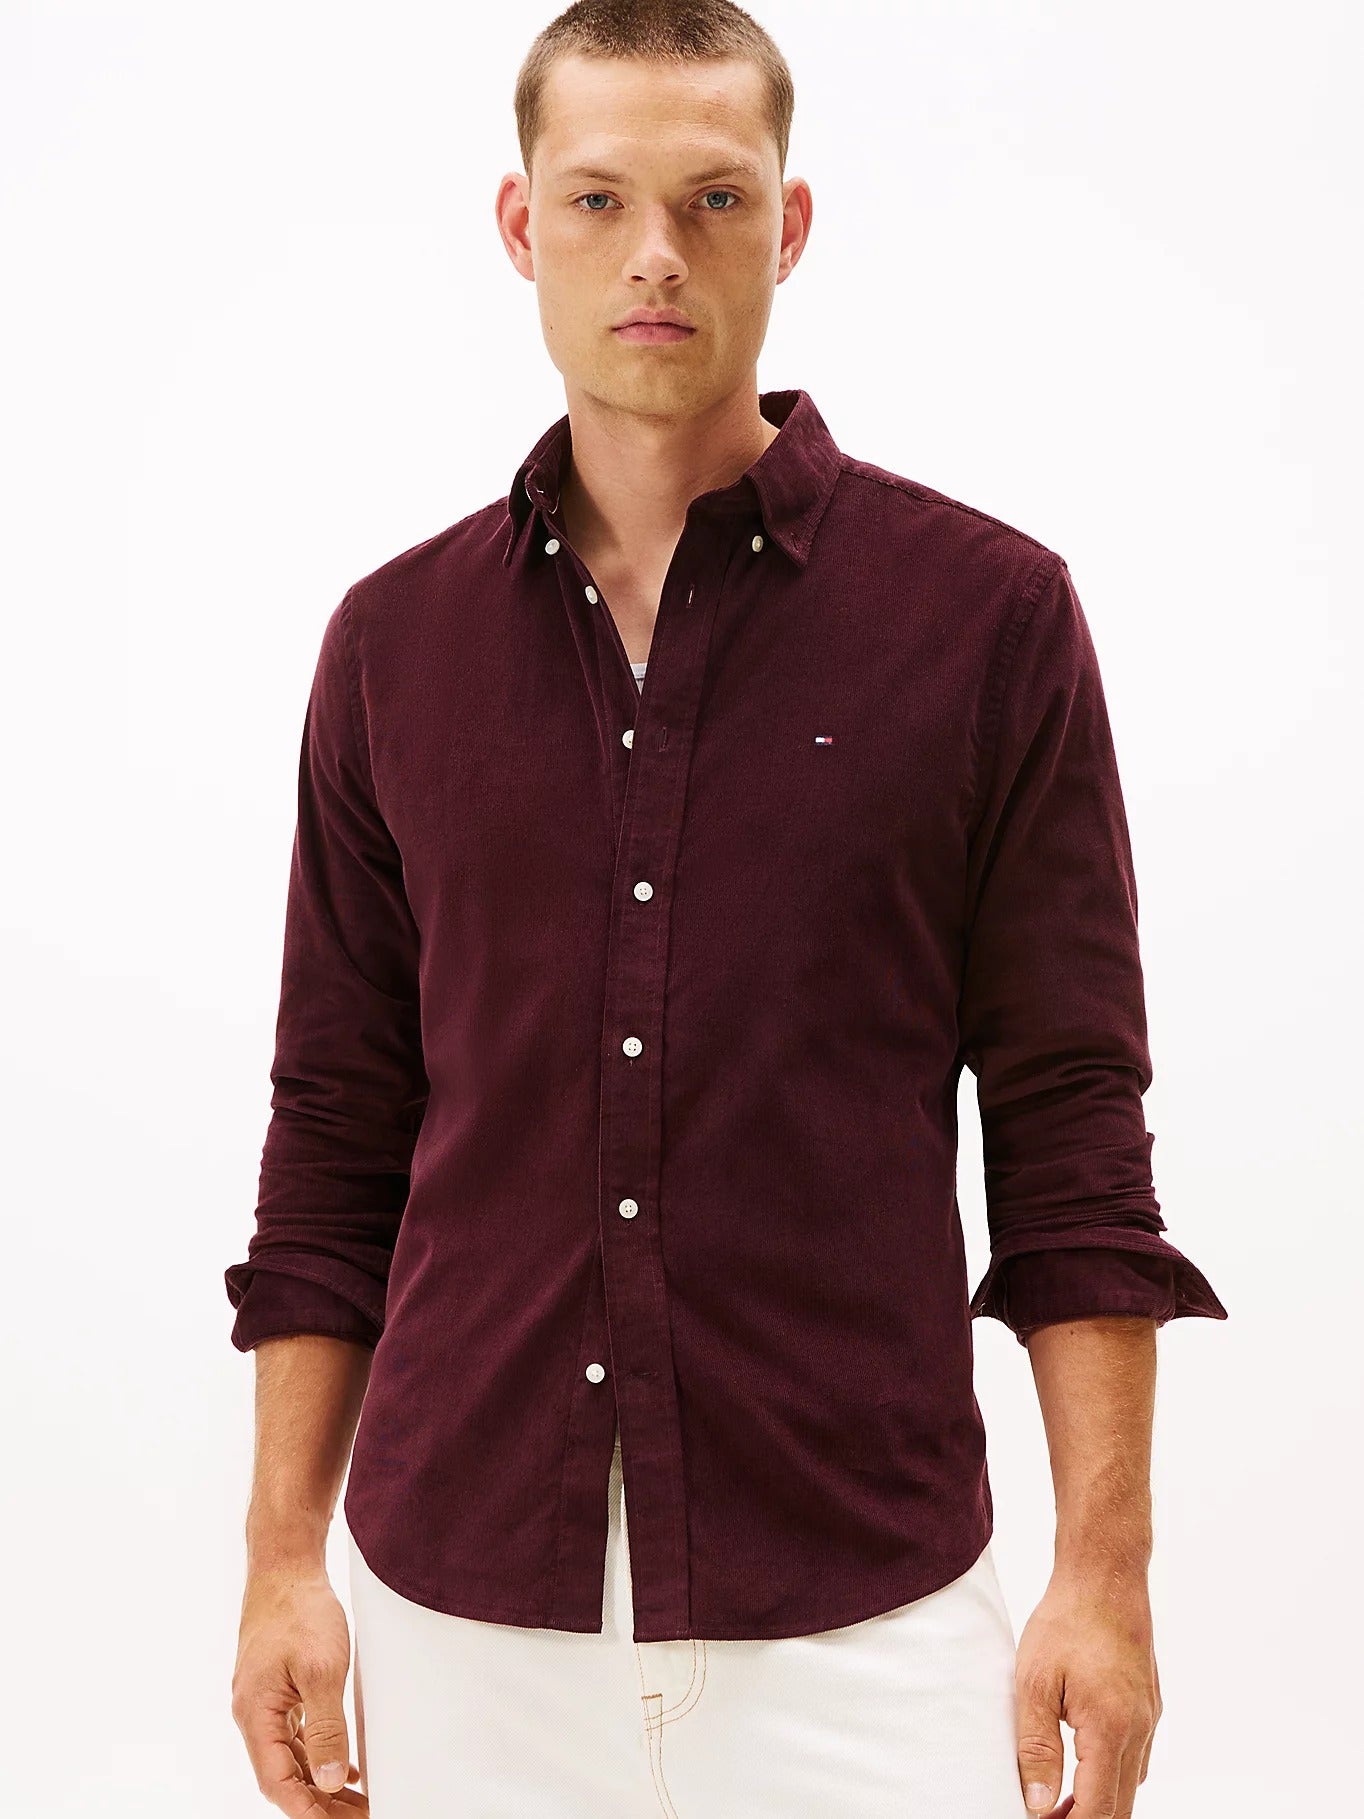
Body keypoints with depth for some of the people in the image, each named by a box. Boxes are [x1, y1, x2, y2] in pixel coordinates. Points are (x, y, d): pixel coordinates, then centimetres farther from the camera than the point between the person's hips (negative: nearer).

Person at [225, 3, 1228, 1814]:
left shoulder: (989, 610, -3)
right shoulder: (395, 639, 5)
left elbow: (1073, 1130, -2)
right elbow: (337, 1134, 8)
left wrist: (1105, 1571, -6)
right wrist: (283, 1561, 6)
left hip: (858, 1601, -2)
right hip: (464, 1604, 3)